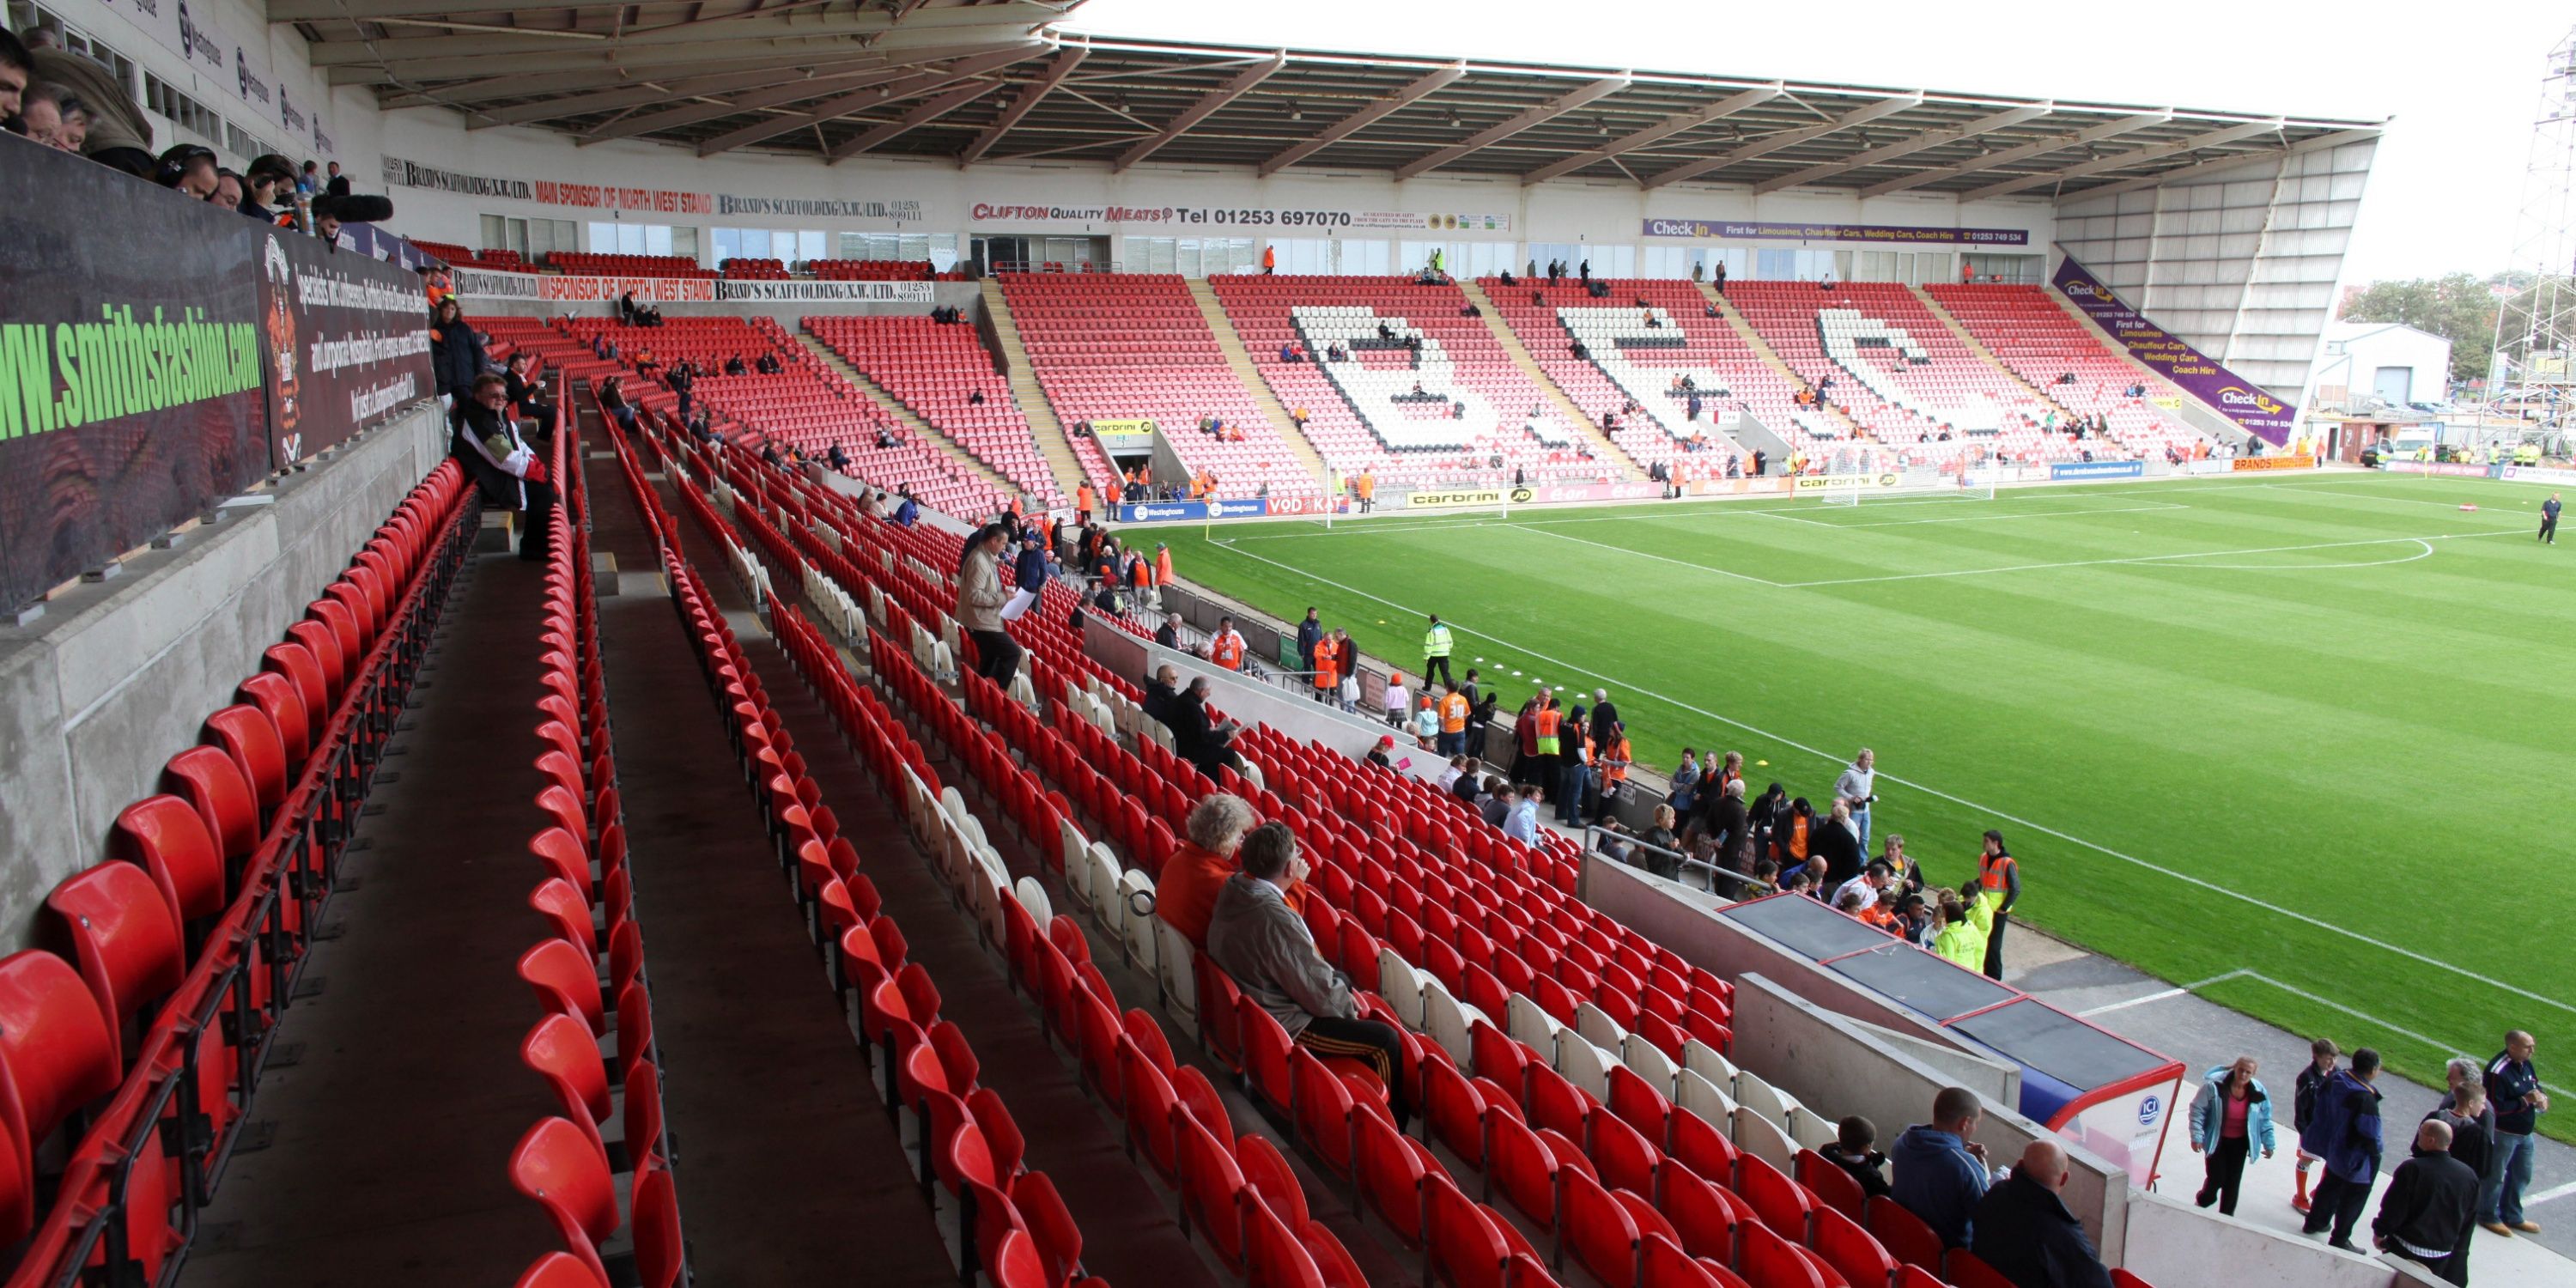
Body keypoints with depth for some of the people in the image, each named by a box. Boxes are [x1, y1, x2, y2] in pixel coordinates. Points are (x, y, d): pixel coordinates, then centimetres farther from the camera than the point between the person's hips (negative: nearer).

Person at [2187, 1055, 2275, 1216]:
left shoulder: (2258, 1093, -10)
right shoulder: (2215, 1086, -22)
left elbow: (2265, 1120, 4)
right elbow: (2197, 1109, -15)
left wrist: (2268, 1144, 7)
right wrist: (2196, 1136, -18)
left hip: (2239, 1143, 3)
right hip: (2217, 1141, -3)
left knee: (2233, 1181, 9)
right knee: (2216, 1178, -3)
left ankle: (2226, 1215, 27)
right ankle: (2203, 1201, 28)